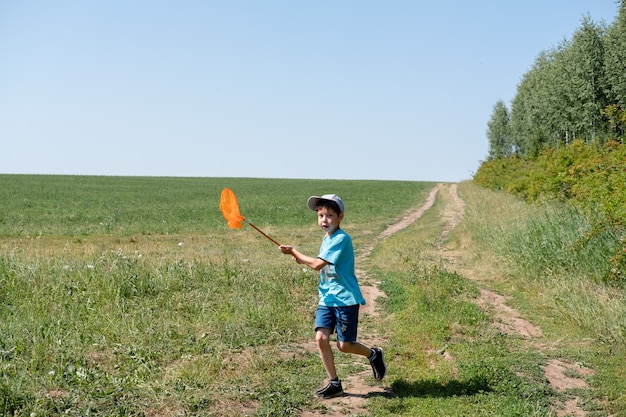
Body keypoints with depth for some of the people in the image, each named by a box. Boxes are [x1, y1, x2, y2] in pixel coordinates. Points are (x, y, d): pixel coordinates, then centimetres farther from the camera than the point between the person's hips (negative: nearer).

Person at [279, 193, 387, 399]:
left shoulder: (342, 239, -18)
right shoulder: (326, 238, 11)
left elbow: (318, 264, -22)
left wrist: (294, 252, -12)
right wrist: (303, 260, 2)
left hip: (345, 299, -7)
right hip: (326, 298, 7)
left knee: (344, 345, -1)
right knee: (321, 338, -6)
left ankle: (374, 354, 29)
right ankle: (334, 383, 7)